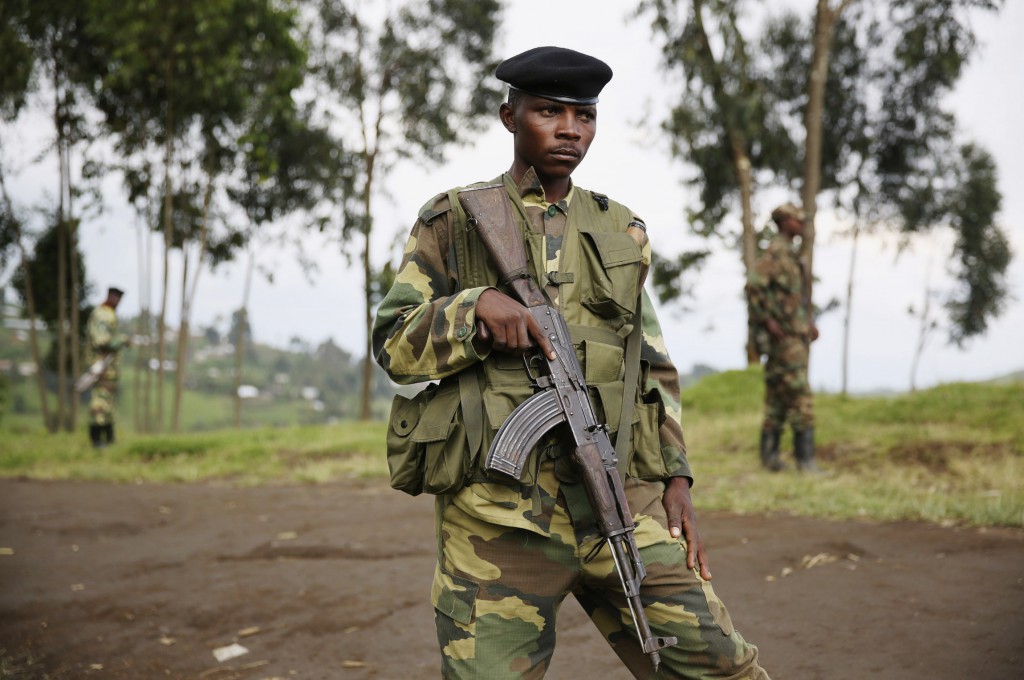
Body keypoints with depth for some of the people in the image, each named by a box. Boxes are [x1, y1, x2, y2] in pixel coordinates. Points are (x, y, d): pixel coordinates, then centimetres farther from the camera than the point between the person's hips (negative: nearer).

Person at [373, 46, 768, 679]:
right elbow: (394, 345, 4)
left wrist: (674, 479, 8)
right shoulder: (454, 220, 6)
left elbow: (654, 369, 19)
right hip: (499, 517, -2)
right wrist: (476, 305, -14)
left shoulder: (620, 231, 16)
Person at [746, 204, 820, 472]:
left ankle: (770, 453, 13)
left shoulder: (791, 254, 20)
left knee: (777, 394, 9)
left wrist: (810, 322, 17)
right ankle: (805, 456, -12)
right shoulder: (774, 252, -12)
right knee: (799, 393, -12)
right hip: (784, 335, -10)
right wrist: (768, 321, -22)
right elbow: (754, 286, -24)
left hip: (797, 332, 10)